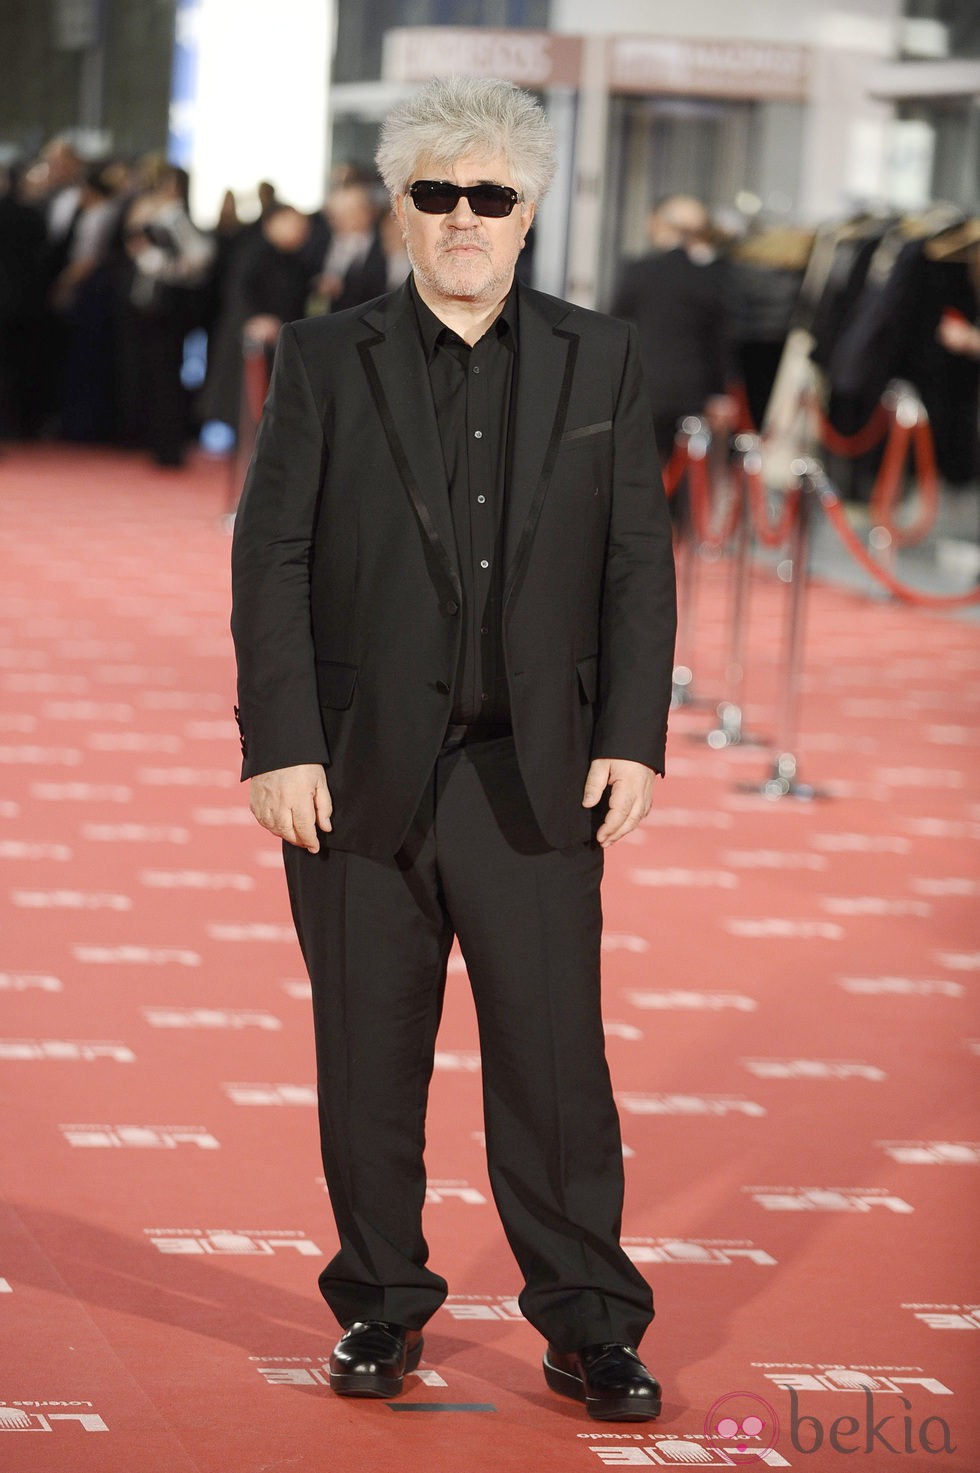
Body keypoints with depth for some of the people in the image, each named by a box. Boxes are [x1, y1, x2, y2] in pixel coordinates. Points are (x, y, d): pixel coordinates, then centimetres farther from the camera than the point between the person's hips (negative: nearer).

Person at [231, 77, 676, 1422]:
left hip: (536, 777, 0)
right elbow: (272, 563, 0)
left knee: (555, 1052, 0)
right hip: (360, 771, 0)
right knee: (369, 1058, 7)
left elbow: (638, 564, 6)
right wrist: (280, 746, -8)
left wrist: (632, 739, -2)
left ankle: (589, 1323, 10)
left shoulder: (599, 363, 7)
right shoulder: (324, 362, 4)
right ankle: (383, 1304, 20)